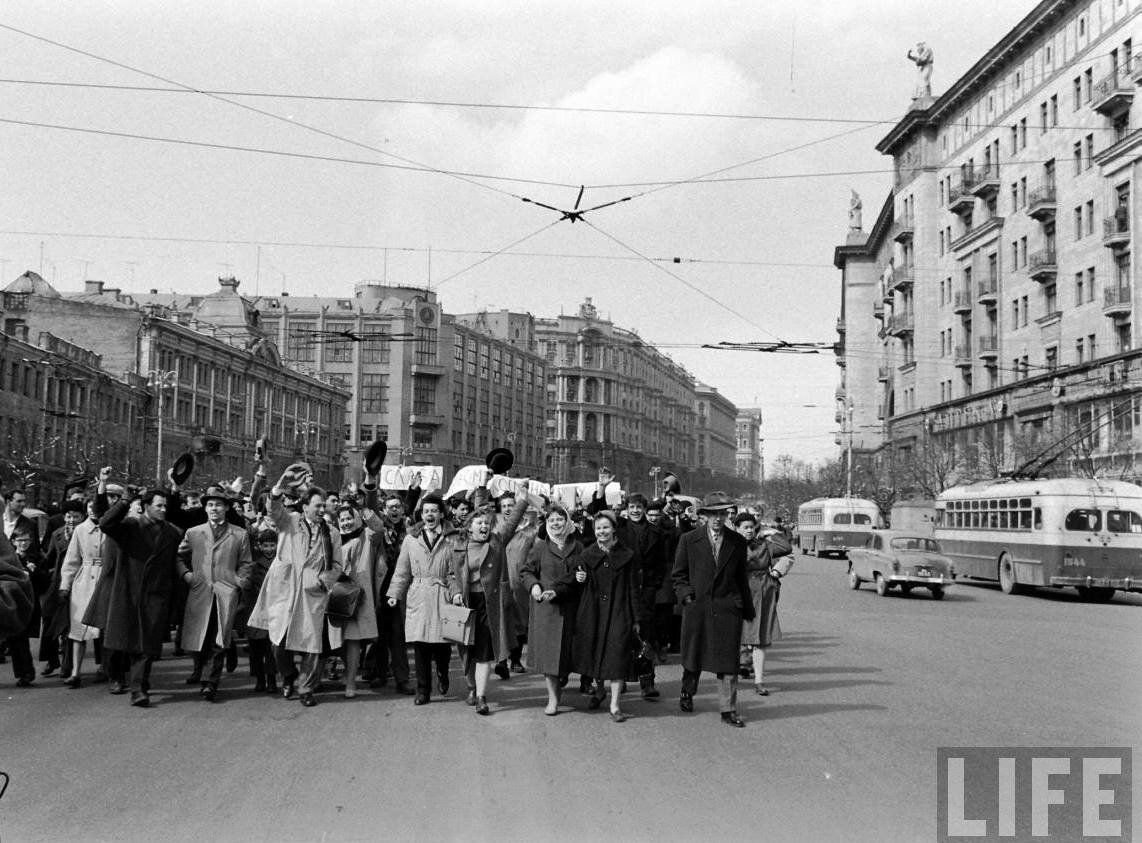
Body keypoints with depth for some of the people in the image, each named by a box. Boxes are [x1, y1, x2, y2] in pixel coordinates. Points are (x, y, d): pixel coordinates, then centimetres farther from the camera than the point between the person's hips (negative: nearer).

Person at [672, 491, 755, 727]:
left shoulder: (737, 542, 5)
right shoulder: (689, 540, 1)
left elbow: (742, 577, 12)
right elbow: (678, 574, 8)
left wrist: (747, 609, 12)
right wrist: (686, 595, -7)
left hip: (727, 608, 0)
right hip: (696, 606, 0)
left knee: (728, 661, -2)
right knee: (692, 655, 14)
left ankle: (729, 710, 4)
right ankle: (687, 692, 39)